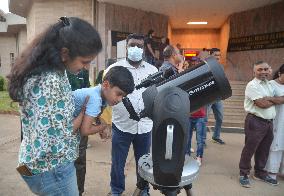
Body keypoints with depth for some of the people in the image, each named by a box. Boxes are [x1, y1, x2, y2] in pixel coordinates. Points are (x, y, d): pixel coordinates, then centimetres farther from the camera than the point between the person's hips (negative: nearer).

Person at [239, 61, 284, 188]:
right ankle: (243, 174, 14)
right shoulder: (252, 85, -11)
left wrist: (268, 99, -16)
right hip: (256, 122, -8)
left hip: (269, 122, 8)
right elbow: (262, 104, -18)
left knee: (264, 150, 17)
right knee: (249, 149, 1)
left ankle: (260, 173, 34)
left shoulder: (270, 85, 15)